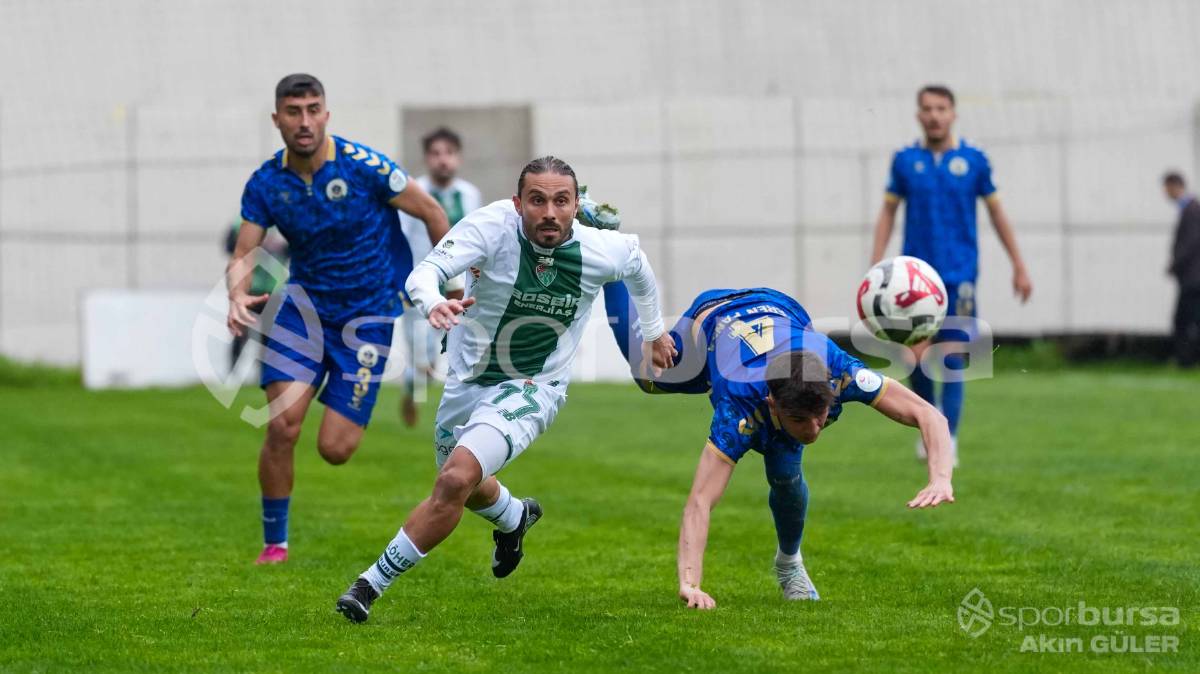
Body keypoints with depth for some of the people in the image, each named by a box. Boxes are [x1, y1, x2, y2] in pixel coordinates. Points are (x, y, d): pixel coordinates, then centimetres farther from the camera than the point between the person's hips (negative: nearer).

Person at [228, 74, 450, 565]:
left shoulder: (363, 166, -16)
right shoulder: (266, 184, -5)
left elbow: (431, 212, -5)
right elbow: (243, 255, -5)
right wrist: (238, 294, -28)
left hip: (368, 315, -2)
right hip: (304, 303, 2)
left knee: (335, 449, -7)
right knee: (282, 424, -17)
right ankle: (274, 543, 1)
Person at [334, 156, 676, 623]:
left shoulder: (602, 251, -18)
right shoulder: (493, 226, -25)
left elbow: (637, 261, 7)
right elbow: (427, 270, -37)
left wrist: (653, 330, 20)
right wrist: (432, 302, -61)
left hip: (531, 388, -2)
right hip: (467, 379, 3)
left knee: (456, 480, -25)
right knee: (464, 487, 27)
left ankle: (372, 584, -12)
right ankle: (516, 518, 63)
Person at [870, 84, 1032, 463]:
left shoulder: (973, 160, 2)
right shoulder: (906, 161, 4)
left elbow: (996, 211, 10)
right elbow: (888, 212, 9)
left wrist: (1018, 265, 9)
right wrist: (875, 268, 3)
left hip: (960, 274, -1)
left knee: (953, 359, -5)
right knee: (918, 356, -6)